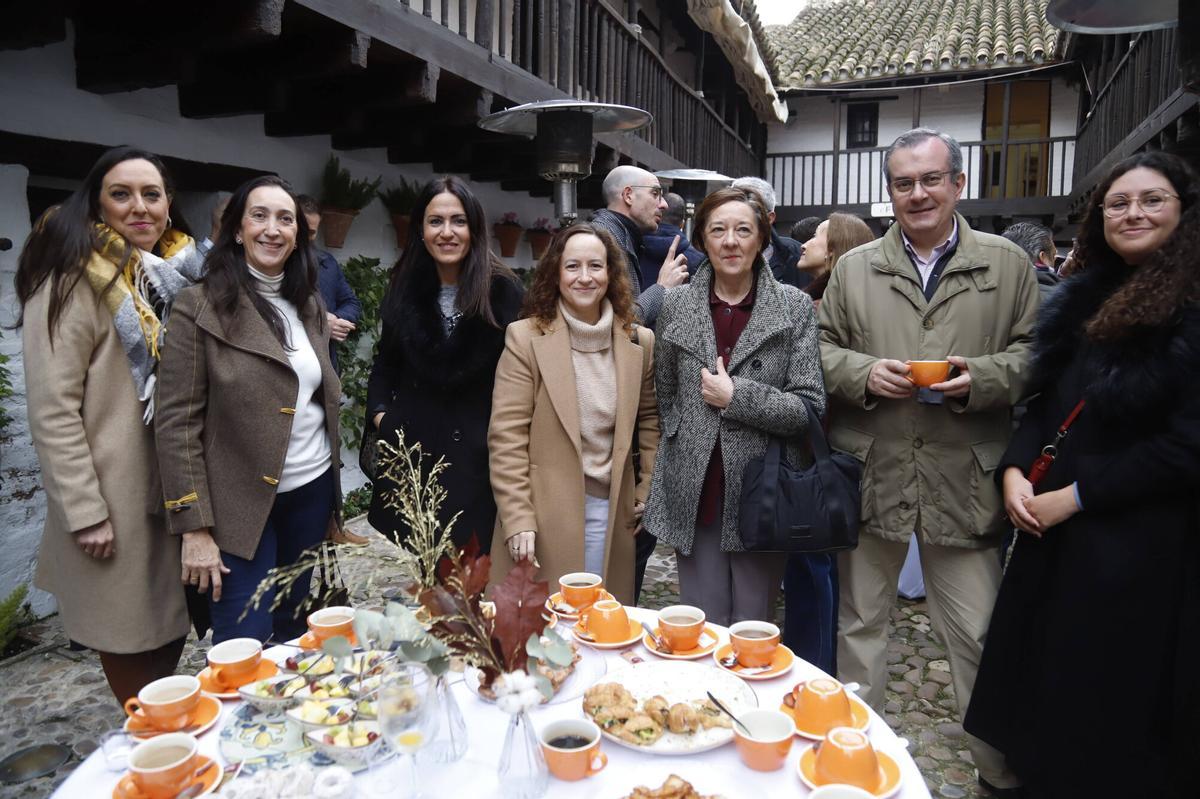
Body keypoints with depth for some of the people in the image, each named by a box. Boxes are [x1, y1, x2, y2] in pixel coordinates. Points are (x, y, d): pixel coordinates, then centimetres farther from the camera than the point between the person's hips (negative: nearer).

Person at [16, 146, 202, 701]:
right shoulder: (74, 281, -11)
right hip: (115, 496, -6)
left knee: (173, 623, 16)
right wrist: (85, 512, -17)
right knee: (128, 632, 6)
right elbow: (52, 411, -15)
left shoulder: (178, 274, 10)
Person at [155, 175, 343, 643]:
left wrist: (333, 498, 14)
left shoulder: (308, 303, 8)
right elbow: (176, 422, -11)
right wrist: (195, 527, -14)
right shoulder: (200, 306, -10)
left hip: (312, 492, 5)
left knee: (294, 632, 18)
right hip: (240, 503, -5)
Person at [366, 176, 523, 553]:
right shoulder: (405, 287, 6)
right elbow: (385, 362, 18)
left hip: (476, 458, -3)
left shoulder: (503, 290, -8)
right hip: (410, 451, 4)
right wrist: (379, 412, 6)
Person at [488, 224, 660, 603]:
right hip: (542, 514, -3)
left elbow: (649, 420, 16)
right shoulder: (525, 337, -6)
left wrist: (647, 492, 9)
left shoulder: (639, 341, 5)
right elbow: (506, 437, -8)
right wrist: (517, 521, -12)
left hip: (611, 514, 3)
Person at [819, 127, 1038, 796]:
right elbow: (821, 349, 8)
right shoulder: (854, 269, 8)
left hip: (964, 477, -1)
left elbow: (1032, 353, 5)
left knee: (980, 632, 6)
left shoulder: (1009, 264, 6)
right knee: (861, 620, 14)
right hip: (870, 472, 2)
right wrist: (864, 373, -11)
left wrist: (981, 378, -14)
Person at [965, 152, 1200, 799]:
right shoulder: (1085, 299, 9)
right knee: (1036, 676, 19)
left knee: (1109, 695, 10)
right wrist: (1014, 471, -5)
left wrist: (1073, 496, -16)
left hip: (1137, 544, -6)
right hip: (1051, 530, 7)